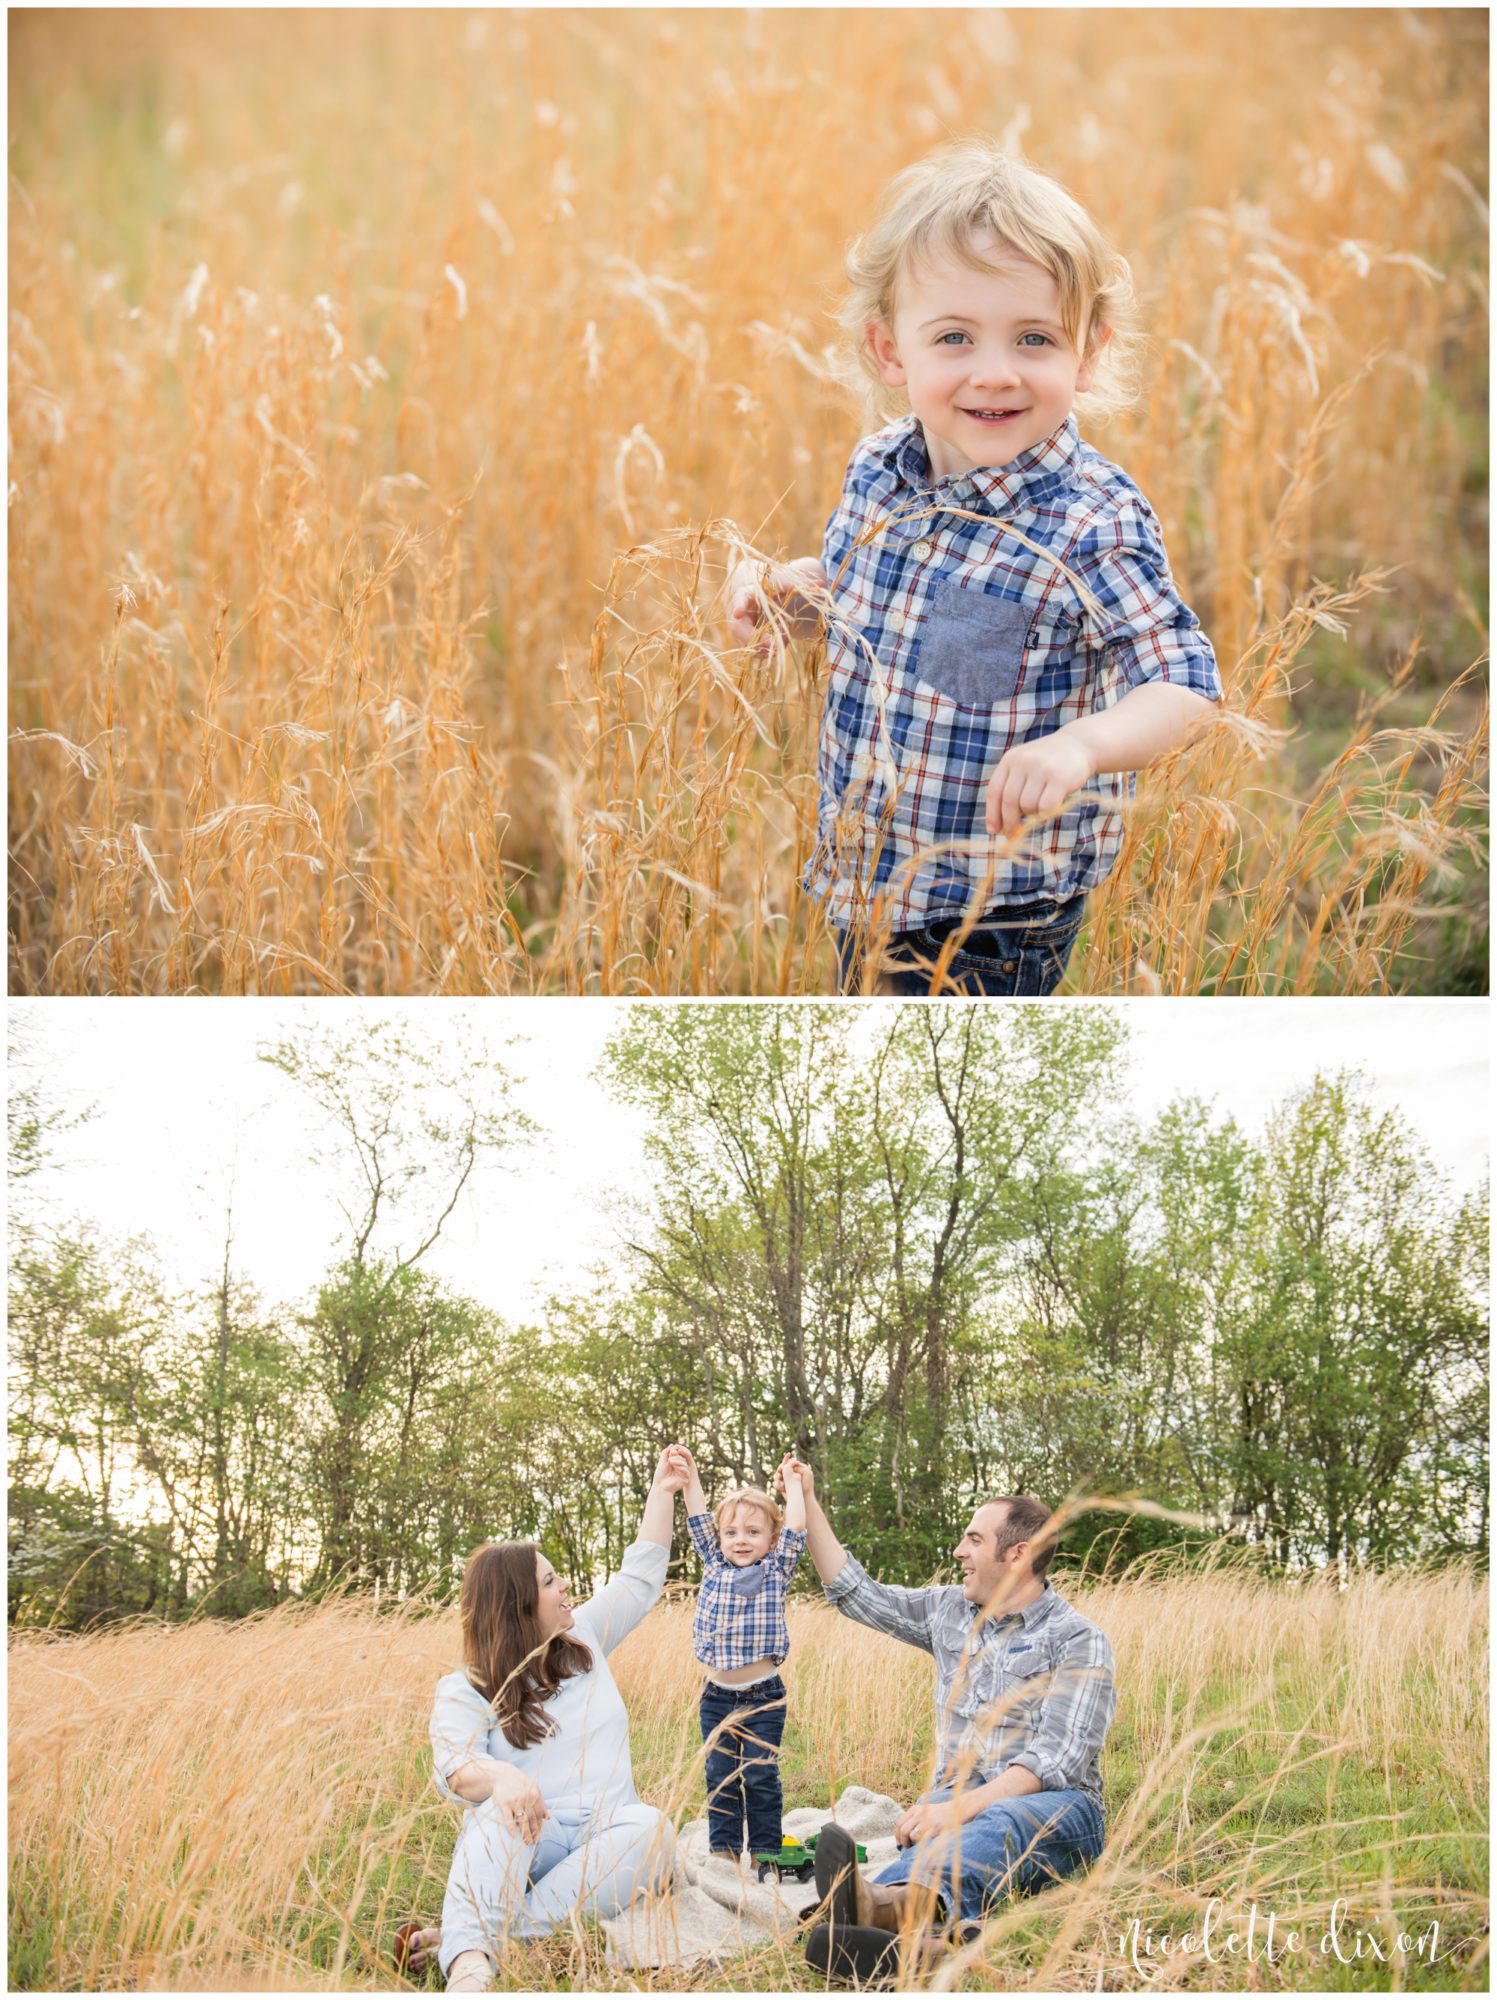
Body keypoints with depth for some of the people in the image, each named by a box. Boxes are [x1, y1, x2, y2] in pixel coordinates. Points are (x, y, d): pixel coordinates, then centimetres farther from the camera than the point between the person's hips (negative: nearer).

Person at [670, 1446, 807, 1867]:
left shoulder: (776, 1572, 1)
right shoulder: (714, 1568, 9)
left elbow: (796, 1528, -5)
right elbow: (699, 1522, 7)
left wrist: (792, 1484, 4)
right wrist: (690, 1476, 3)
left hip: (763, 1696, -3)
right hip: (716, 1695, 3)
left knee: (761, 1778, 0)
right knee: (720, 1778, 7)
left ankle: (765, 1853, 7)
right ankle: (723, 1851, 14)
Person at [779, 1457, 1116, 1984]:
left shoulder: (1077, 1641, -3)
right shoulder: (950, 1610, 18)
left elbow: (1057, 1757, -16)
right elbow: (855, 1593, 28)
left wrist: (964, 1808, -29)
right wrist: (808, 1503, 23)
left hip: (1054, 1809, -5)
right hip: (962, 1804, 5)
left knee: (999, 1823, -41)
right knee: (928, 1840, -34)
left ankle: (885, 1904, -75)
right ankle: (925, 1924, -73)